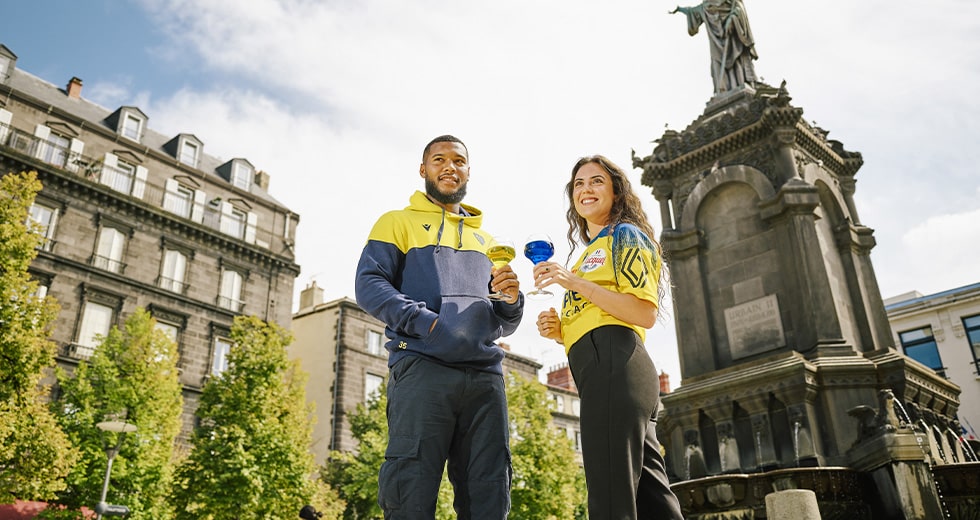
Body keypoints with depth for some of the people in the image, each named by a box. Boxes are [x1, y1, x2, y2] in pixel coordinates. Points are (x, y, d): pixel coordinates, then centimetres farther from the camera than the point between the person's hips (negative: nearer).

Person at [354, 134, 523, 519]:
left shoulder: (485, 240, 28)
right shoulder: (399, 222, 16)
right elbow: (369, 285, -1)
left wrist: (511, 300, 2)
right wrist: (427, 322, -14)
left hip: (486, 374, 4)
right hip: (422, 368, -4)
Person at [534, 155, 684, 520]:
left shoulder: (625, 235, 5)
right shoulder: (592, 251, 31)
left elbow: (646, 313, -9)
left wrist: (576, 283, -13)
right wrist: (560, 330, 11)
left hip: (613, 363, -10)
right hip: (604, 369, 10)